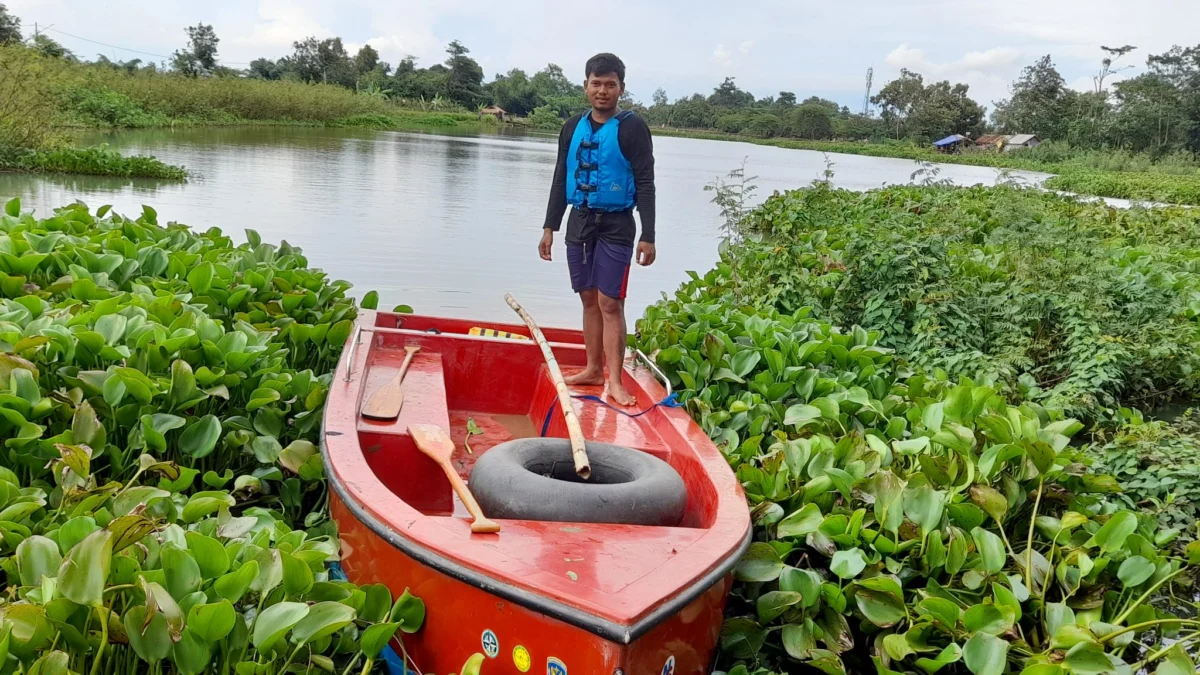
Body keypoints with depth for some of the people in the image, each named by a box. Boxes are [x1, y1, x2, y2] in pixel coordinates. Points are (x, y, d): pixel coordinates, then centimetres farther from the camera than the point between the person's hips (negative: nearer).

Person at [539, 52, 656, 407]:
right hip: (580, 221, 5)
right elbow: (561, 179, 13)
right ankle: (593, 369, 19)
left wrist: (648, 236, -14)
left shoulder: (632, 128, -7)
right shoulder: (573, 126, 8)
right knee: (589, 299, 10)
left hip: (616, 226, -5)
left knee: (610, 303, -8)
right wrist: (549, 227, 9)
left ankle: (615, 381, -5)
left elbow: (645, 184, -9)